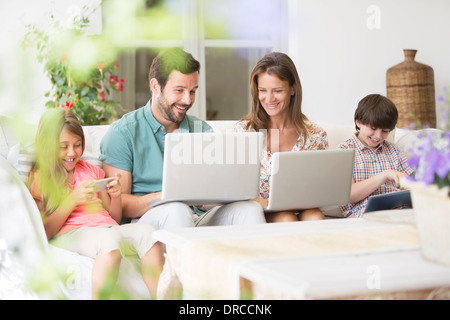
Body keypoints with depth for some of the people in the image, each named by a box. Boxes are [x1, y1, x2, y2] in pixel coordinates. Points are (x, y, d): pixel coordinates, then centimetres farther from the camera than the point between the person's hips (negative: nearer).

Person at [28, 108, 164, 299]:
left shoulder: (92, 171, 25)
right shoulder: (38, 179, 10)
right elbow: (43, 232, -2)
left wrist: (115, 196, 4)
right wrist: (72, 200, -11)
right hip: (68, 234, -5)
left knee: (147, 232, -27)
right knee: (111, 238, -38)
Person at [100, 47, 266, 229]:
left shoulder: (202, 130, 18)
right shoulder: (123, 132, 2)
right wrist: (162, 197, -25)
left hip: (198, 218, 5)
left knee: (249, 209, -23)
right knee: (176, 209, -38)